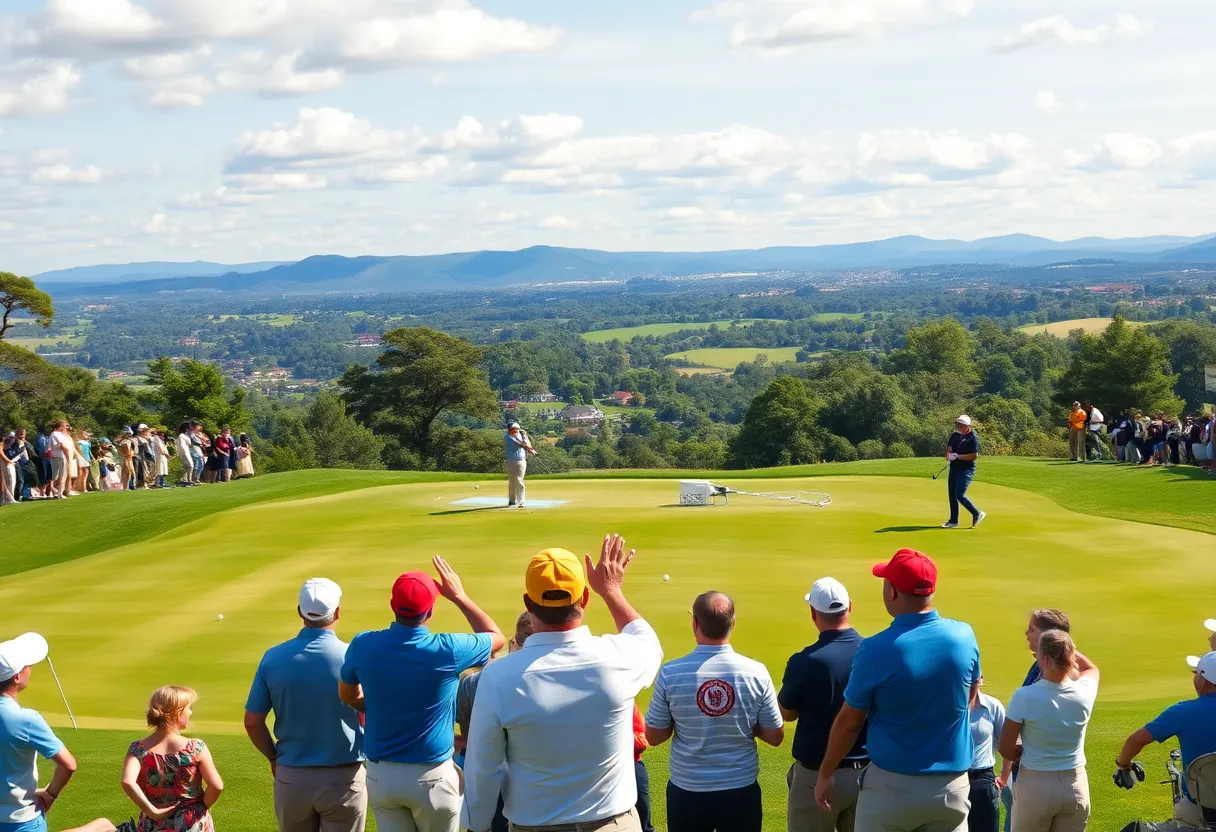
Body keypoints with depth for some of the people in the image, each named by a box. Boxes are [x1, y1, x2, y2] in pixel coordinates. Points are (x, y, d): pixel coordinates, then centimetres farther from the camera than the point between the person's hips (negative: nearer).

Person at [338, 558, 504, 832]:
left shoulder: (363, 646, -10)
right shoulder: (447, 650, -18)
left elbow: (348, 695, 11)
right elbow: (497, 638, 2)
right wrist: (460, 597, 7)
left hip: (380, 775, 3)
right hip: (432, 776, -3)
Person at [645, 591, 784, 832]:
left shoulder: (671, 673, -13)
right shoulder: (756, 672, -10)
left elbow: (653, 736, -2)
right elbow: (775, 737, -1)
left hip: (687, 792, 0)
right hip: (741, 791, 0)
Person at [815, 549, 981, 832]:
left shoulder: (876, 651, -17)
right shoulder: (964, 636, -6)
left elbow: (848, 722, -7)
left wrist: (825, 774, 7)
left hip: (891, 787, -3)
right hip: (952, 786, 3)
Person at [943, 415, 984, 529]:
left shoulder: (973, 438, -12)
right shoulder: (955, 435, 10)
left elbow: (975, 455, -18)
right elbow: (948, 448, 20)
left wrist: (957, 456, -18)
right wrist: (948, 454, -4)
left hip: (966, 469, -8)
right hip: (954, 468, 8)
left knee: (959, 495, -15)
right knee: (952, 495, 8)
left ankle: (977, 514, 1)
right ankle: (953, 521, 16)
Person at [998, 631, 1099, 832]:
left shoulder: (1024, 697, -18)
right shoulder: (1084, 693, -7)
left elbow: (1006, 750, -9)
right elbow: (1092, 669, 20)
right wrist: (1065, 648, 18)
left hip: (1035, 786, -3)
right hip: (1076, 785, 3)